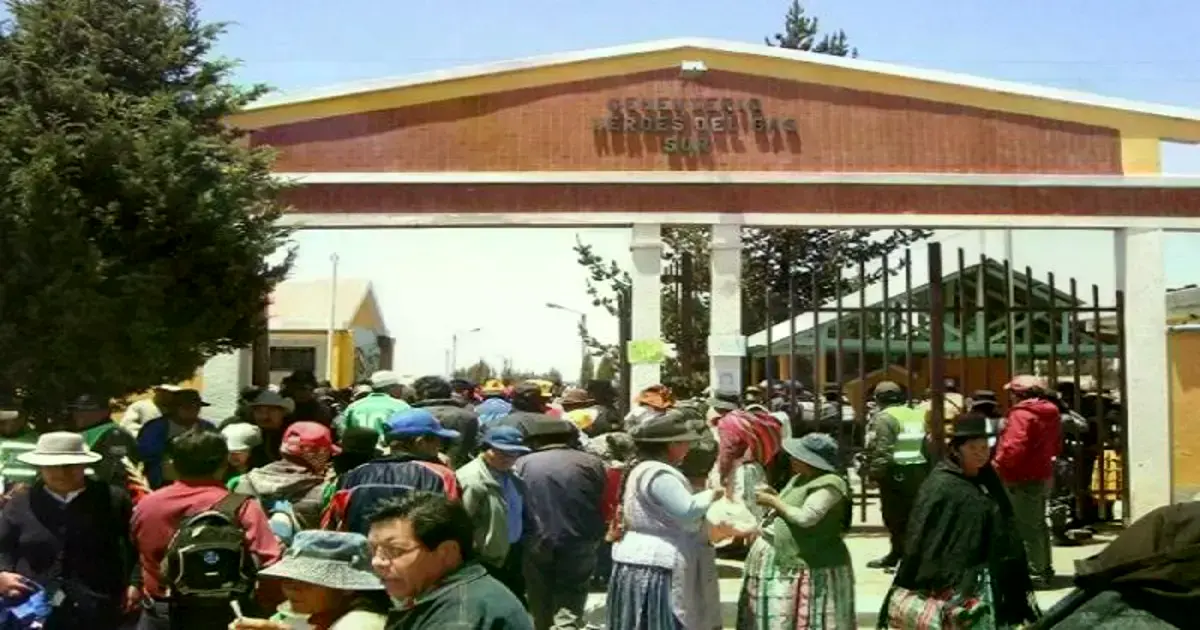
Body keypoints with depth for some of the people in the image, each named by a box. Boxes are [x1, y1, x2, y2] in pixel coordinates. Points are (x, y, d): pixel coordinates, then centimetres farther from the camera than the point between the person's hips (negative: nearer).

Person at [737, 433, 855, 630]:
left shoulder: (829, 484, -17)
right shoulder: (800, 479, 13)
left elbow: (805, 518, -25)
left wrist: (773, 501, -14)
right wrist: (774, 496, 2)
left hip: (810, 566, -10)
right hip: (782, 562, 10)